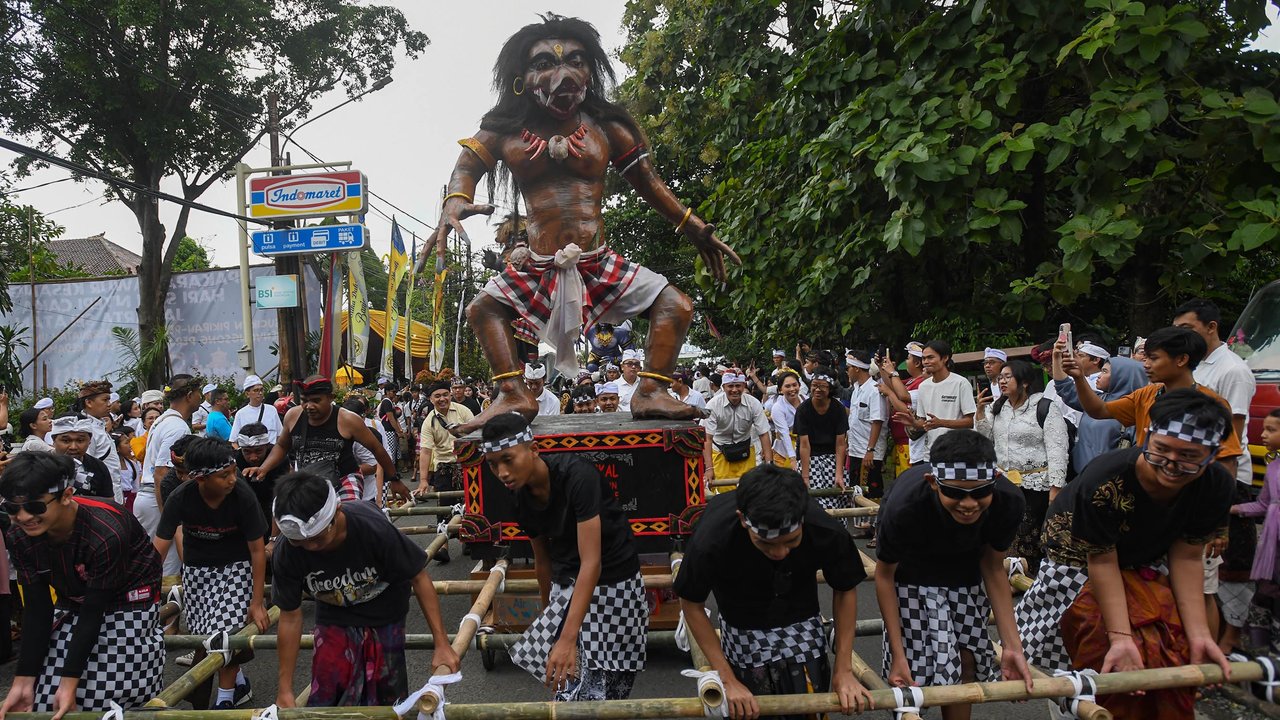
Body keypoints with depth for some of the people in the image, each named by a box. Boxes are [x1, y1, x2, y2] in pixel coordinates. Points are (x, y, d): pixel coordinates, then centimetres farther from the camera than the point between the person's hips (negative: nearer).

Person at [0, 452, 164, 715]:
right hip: (73, 601, 6)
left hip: (129, 601, -6)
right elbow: (37, 610, -9)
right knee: (45, 704, 0)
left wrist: (71, 681, -22)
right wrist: (23, 680, -11)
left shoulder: (106, 534, -34)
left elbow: (93, 612, -26)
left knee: (110, 703, -12)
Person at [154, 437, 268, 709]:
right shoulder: (180, 498, -24)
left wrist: (257, 602, -13)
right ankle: (239, 683, 27)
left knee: (226, 632, -13)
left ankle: (226, 698, 9)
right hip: (196, 567, 3)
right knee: (203, 634, 1)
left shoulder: (242, 495, -28)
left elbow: (257, 549, -17)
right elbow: (158, 550, -16)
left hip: (236, 566, -2)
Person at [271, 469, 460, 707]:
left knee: (386, 697, 11)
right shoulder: (286, 555, -27)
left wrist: (442, 643, -23)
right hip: (335, 616, 1)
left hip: (384, 614, -1)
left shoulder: (374, 528, -36)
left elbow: (419, 578, -23)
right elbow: (290, 617, -12)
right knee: (325, 700, -4)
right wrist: (285, 689, -7)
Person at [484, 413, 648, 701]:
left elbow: (591, 562, -28)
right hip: (566, 586, 6)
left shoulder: (577, 475, -25)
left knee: (605, 687, -6)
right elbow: (542, 560, 12)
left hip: (612, 583, -6)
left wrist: (567, 639, -31)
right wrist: (548, 616, 22)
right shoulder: (522, 494, -3)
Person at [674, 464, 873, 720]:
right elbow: (692, 604, -17)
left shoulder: (827, 533, -31)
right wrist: (727, 679, -16)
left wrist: (844, 670, -8)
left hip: (803, 630, 1)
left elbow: (845, 590, -9)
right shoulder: (710, 541, -36)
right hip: (742, 634, -1)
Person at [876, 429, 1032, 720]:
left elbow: (993, 568, -11)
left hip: (963, 569, 3)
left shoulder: (1008, 502, -31)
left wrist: (1012, 647, -13)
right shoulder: (904, 507, -41)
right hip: (911, 572, -3)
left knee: (967, 663, 6)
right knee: (918, 668, -9)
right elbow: (885, 575, -21)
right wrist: (898, 655, -21)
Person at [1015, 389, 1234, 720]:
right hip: (1082, 564, -5)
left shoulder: (1216, 486, -20)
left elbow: (1186, 558, -12)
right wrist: (1121, 637, -35)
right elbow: (1102, 563, -29)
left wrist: (1198, 633, -18)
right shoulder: (1104, 482, -37)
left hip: (1147, 565, 5)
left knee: (1173, 654, -4)